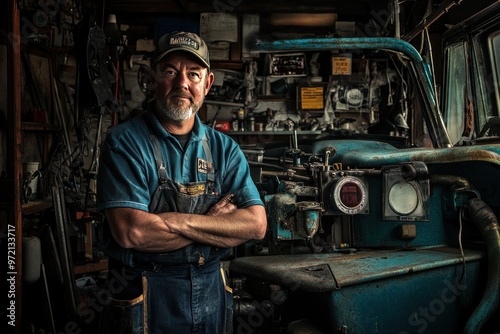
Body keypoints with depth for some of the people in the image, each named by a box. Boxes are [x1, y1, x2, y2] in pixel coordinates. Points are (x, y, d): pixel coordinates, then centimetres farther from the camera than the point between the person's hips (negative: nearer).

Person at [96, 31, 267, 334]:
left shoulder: (224, 149, 2)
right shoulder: (124, 142, -10)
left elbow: (256, 225, -9)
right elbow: (131, 232, -22)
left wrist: (178, 221, -20)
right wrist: (215, 221, -13)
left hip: (212, 297, 4)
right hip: (144, 301, -4)